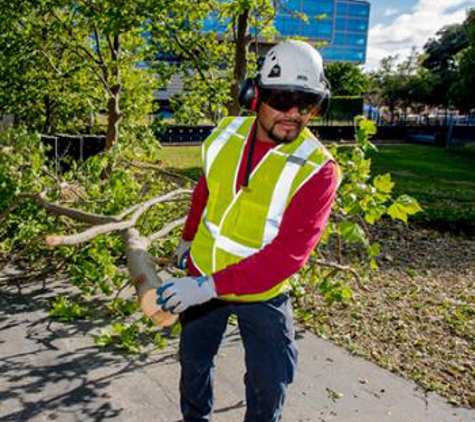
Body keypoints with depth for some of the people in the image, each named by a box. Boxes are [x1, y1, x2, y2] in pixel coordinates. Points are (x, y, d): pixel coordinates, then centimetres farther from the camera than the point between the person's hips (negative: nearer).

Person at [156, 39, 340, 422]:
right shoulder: (227, 134, -9)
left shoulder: (317, 169, -24)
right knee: (194, 360, 21)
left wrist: (211, 286, -36)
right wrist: (189, 238, 21)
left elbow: (288, 253, -30)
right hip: (202, 277, 4)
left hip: (261, 291, -3)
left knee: (270, 382, 5)